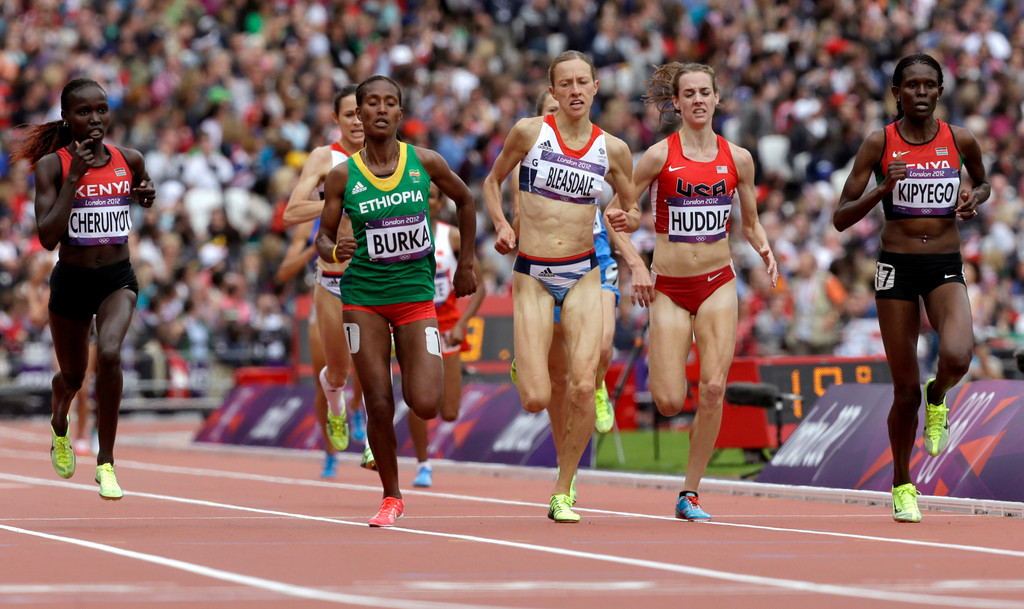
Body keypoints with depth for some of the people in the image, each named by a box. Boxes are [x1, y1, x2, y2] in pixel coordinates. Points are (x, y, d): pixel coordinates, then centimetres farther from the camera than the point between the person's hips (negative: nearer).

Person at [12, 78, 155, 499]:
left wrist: (147, 195, -1)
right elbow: (48, 236, -21)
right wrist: (74, 176, -25)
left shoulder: (129, 160, -1)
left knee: (109, 354, -27)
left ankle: (105, 462, -15)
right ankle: (59, 425, 55)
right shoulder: (52, 165, -12)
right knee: (72, 376, 16)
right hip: (71, 280, -1)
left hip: (118, 278, 1)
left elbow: (142, 190, 24)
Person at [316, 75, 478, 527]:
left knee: (425, 405, -11)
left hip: (415, 293, 0)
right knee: (379, 406, -5)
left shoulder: (425, 163, -2)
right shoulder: (343, 175, -3)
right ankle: (391, 498, 14)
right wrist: (335, 251, -21)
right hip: (364, 296, 0)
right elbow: (323, 236, 3)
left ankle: (418, 365, 27)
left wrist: (466, 264, 17)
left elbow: (464, 201, 15)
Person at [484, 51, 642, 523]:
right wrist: (501, 224, -5)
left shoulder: (612, 149, 2)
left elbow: (633, 210, 14)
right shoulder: (529, 132, -3)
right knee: (535, 400, -7)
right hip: (531, 276, -1)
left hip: (583, 275, 1)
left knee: (583, 387, -16)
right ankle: (528, 370, 33)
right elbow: (493, 181, 12)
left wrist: (626, 219, -9)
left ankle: (562, 492, 1)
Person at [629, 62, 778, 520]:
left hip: (718, 283, 2)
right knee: (669, 403, -7)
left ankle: (689, 494, 1)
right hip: (669, 287, -2)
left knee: (713, 390, -11)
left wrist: (764, 250, -5)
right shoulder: (660, 156, -5)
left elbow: (750, 223, 14)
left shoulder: (737, 158, 3)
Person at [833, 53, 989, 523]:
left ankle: (937, 398, 9)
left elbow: (982, 183, 23)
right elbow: (841, 218, -4)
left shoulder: (960, 141, 1)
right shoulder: (879, 144, -4)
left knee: (956, 357, -29)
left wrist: (974, 199, 0)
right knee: (905, 391, 2)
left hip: (946, 267, 1)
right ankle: (902, 486, 24)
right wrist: (883, 189, -20)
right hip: (896, 268, -1)